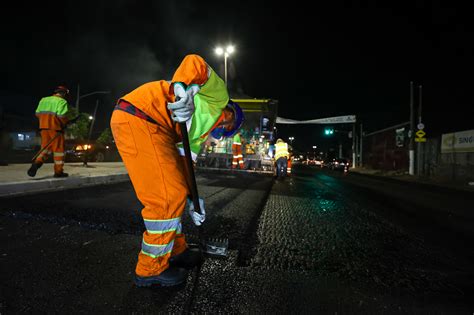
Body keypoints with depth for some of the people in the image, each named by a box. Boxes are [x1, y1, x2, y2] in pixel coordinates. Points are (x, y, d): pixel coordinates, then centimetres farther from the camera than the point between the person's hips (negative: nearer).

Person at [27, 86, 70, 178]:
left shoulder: (44, 100, 14)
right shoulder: (62, 101, -6)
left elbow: (37, 113, 13)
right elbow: (61, 115, -18)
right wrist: (65, 123, -1)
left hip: (43, 126, 6)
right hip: (55, 127, -6)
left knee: (46, 147, 15)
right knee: (58, 149, 2)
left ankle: (37, 162, -9)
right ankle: (58, 171, 5)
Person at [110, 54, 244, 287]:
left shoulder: (200, 129, 28)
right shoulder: (219, 95, 8)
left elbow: (183, 163, 24)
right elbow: (194, 62, -8)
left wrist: (191, 201, 21)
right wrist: (181, 87, -28)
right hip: (138, 120, -10)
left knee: (176, 195, 16)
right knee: (167, 198, -7)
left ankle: (176, 251, 31)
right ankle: (151, 269, 11)